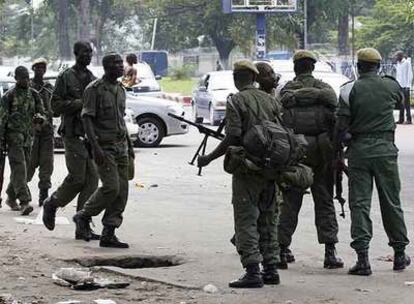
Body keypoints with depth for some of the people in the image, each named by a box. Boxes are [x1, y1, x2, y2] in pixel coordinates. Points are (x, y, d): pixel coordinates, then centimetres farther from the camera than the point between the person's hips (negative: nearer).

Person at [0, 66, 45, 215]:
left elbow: (41, 113, 10)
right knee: (19, 169, -15)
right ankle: (24, 202, -24)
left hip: (27, 137, 5)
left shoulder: (34, 95, 10)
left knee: (21, 169, 12)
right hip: (13, 135, -5)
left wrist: (39, 118, -15)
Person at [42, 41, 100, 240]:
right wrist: (79, 103, -17)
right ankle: (52, 204, 17)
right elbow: (56, 105, -9)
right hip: (73, 135, -6)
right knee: (77, 178, -10)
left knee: (91, 179, 0)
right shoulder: (65, 78, -3)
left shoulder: (92, 79, 17)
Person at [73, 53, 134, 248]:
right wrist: (95, 146, -23)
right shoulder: (95, 89, -9)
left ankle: (108, 234, 4)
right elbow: (87, 118, -14)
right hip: (104, 146, -7)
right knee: (111, 187, -15)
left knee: (122, 191, 1)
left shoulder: (120, 89, 15)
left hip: (121, 145, 7)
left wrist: (129, 144, 20)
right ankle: (83, 216, 7)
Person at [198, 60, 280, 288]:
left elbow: (233, 138, -16)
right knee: (268, 220, 13)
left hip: (247, 169, -6)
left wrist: (209, 158, -6)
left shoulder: (236, 101, -9)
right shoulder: (269, 100, 10)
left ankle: (252, 272, -9)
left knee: (246, 220, -4)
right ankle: (271, 269, 15)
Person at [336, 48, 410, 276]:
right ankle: (399, 254, 21)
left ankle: (362, 258, -9)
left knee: (359, 203, -1)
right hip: (385, 149, 2)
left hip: (359, 150, -2)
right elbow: (400, 98, 25)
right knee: (391, 202, 12)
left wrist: (338, 145, 7)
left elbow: (342, 125, -9)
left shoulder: (349, 90, -5)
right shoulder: (390, 86, 1)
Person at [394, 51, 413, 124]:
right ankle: (401, 119, 11)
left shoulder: (407, 63, -7)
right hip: (399, 86, 7)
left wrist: (408, 85, -16)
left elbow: (410, 74, -10)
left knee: (407, 103, -5)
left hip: (405, 86, -7)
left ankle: (409, 119, -3)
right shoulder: (398, 63, 16)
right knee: (400, 103, 7)